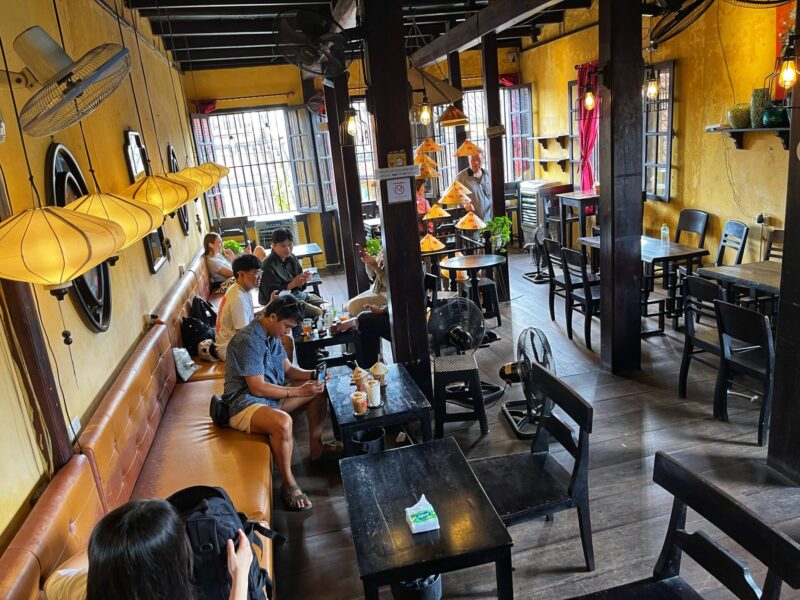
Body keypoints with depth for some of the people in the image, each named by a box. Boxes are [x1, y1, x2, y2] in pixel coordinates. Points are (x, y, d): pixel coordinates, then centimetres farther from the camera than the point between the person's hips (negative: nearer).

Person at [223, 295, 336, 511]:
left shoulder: (271, 335, 7)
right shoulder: (248, 341, -23)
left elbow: (288, 369, 15)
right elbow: (258, 388, -26)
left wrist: (311, 375, -3)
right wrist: (298, 391, -22)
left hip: (271, 396, 10)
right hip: (244, 404, -10)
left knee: (319, 391, 10)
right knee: (283, 422, -39)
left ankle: (316, 449, 18)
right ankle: (289, 484, -20)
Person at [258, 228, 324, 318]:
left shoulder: (292, 258, 2)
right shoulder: (268, 266, -21)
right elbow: (271, 295, -22)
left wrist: (304, 278, -13)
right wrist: (293, 284, -29)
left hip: (299, 294, 8)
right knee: (319, 313, -17)